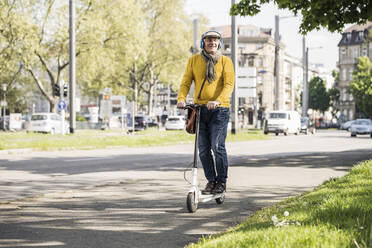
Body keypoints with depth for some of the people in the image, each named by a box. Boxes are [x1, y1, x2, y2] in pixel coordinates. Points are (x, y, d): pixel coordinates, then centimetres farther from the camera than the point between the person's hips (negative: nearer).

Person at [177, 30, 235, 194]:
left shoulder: (225, 61, 2)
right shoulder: (194, 60, 11)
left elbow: (229, 85, -8)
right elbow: (186, 82, 6)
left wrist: (218, 101, -25)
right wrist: (181, 98, -14)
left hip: (219, 109, -3)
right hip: (199, 108, 3)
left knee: (217, 146, -9)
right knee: (203, 149, 4)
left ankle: (222, 181, 6)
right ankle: (211, 181, 16)